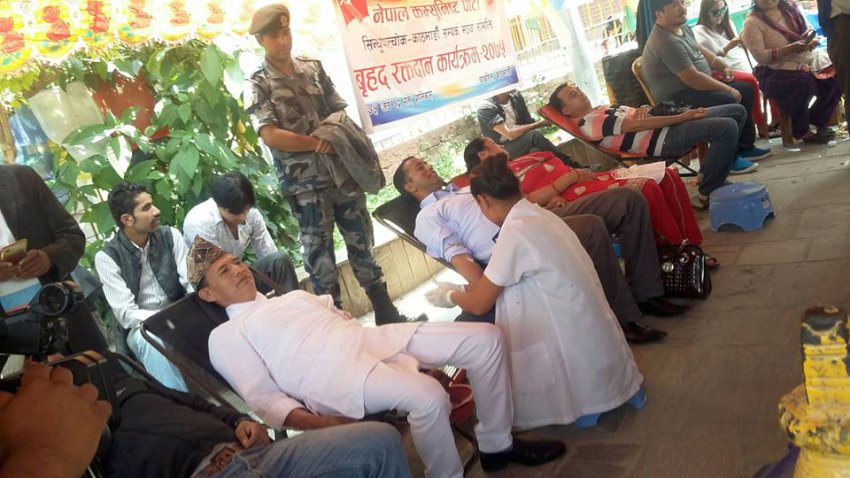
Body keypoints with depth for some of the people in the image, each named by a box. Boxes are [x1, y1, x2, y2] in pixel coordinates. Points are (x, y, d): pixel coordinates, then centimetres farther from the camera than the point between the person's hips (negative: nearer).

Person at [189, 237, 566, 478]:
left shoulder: (292, 297, 30)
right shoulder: (225, 338, 10)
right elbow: (264, 399, -1)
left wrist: (413, 350, 14)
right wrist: (317, 423, -18)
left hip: (372, 339, 8)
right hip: (333, 374, -8)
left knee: (484, 338, -5)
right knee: (428, 395, -36)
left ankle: (497, 444, 9)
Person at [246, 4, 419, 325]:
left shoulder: (313, 68, 9)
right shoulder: (259, 85, -5)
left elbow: (339, 112, 11)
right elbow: (270, 136, -16)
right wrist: (316, 142, -13)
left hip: (342, 170, 4)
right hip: (305, 181, -4)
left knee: (362, 242, 12)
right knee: (319, 253, 3)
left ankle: (386, 313, 25)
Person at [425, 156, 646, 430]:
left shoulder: (515, 233, -22)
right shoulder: (540, 215, 3)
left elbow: (479, 304, -12)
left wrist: (449, 296, 9)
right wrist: (464, 290, 22)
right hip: (594, 330, 8)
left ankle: (581, 404, 7)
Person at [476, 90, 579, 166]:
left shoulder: (515, 96, 1)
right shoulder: (486, 108, -19)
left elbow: (528, 122, 6)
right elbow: (510, 135, -24)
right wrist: (539, 123, -19)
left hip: (522, 141, 6)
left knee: (536, 151, -29)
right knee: (534, 136, -28)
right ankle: (572, 166, -19)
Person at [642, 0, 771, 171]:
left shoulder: (682, 27, 6)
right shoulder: (666, 42, -27)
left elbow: (700, 49, 23)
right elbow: (693, 79, -28)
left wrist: (723, 67, 7)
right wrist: (729, 89, -19)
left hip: (697, 86, 11)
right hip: (677, 98, -11)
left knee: (746, 90, 9)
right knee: (729, 101, -28)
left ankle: (745, 146, 16)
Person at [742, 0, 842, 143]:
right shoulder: (752, 23, -9)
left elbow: (809, 31, 17)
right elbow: (760, 56, -17)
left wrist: (810, 42, -8)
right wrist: (790, 49, -24)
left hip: (806, 60, 6)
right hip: (774, 72, -6)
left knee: (835, 74, -18)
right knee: (804, 81, -34)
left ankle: (818, 121, 0)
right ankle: (801, 131, -13)